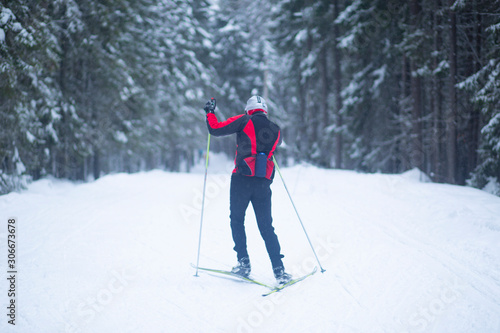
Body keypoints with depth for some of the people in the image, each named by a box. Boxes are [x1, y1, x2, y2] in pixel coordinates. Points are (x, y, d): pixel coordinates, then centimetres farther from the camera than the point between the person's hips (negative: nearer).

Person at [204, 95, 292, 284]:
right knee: (266, 227, 7)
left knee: (237, 220, 14)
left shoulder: (245, 121, 0)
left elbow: (216, 130, -2)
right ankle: (279, 270, -2)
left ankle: (243, 262, 5)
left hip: (242, 178, -3)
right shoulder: (275, 130, 12)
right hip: (264, 182, 3)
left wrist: (210, 113, 15)